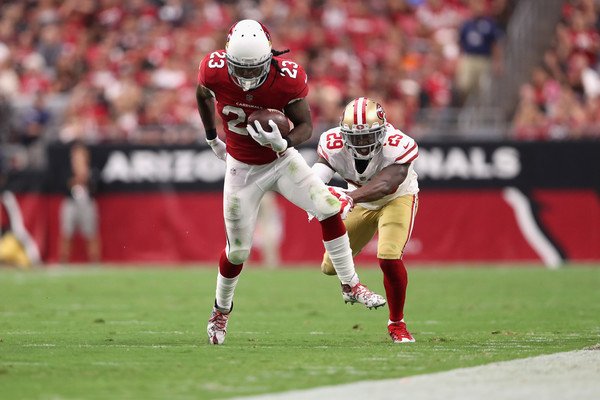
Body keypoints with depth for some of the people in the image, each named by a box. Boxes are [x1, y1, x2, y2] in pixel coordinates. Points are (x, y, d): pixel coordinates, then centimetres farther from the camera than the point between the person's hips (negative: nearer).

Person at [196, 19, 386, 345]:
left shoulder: (287, 78, -27)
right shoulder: (215, 71, -23)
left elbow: (306, 126, -16)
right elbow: (203, 95, 3)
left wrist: (283, 142, -38)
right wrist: (212, 139, 11)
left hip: (282, 160, 0)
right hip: (242, 169, 0)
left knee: (329, 209, -17)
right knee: (237, 251, 3)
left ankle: (350, 285, -2)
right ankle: (221, 308, 31)